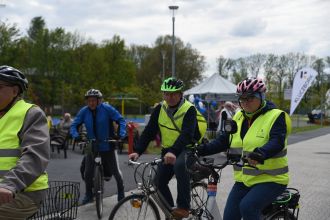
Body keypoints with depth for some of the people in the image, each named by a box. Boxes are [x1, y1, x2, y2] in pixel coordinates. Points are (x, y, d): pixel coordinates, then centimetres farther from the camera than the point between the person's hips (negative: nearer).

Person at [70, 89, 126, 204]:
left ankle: (121, 192, 27)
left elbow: (121, 120, -11)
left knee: (115, 171, 7)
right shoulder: (84, 111, -5)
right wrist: (76, 136, -18)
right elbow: (74, 124, 1)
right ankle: (88, 195, 19)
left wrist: (121, 134, -24)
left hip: (108, 146, -2)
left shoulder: (107, 108, -13)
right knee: (88, 172, 0)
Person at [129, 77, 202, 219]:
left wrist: (173, 152, -45)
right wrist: (137, 151, -16)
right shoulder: (160, 109, 0)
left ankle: (183, 207, -26)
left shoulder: (189, 109, -15)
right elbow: (149, 131, -2)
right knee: (159, 182, -6)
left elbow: (187, 134, -29)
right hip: (168, 151, 6)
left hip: (187, 149, -5)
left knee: (179, 165, -35)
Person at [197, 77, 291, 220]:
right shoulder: (238, 118, 10)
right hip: (244, 180, 6)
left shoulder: (275, 117, -9)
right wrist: (200, 150, -8)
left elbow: (277, 142, -25)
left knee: (247, 206, -30)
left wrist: (260, 154, -45)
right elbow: (223, 141, 8)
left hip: (270, 179, -6)